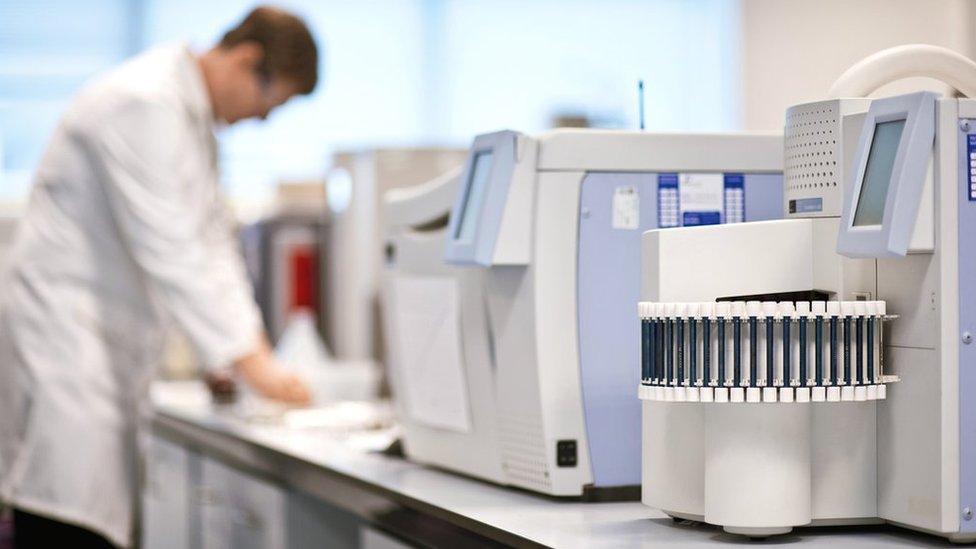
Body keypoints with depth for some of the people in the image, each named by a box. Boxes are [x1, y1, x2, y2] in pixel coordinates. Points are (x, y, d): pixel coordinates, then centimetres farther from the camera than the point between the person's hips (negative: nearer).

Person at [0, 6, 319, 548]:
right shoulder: (143, 104, -18)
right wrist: (248, 360, -22)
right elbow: (168, 250, -23)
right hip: (64, 335, -10)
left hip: (111, 348, 10)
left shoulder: (193, 116, 15)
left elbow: (210, 237, 18)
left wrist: (254, 346, 8)